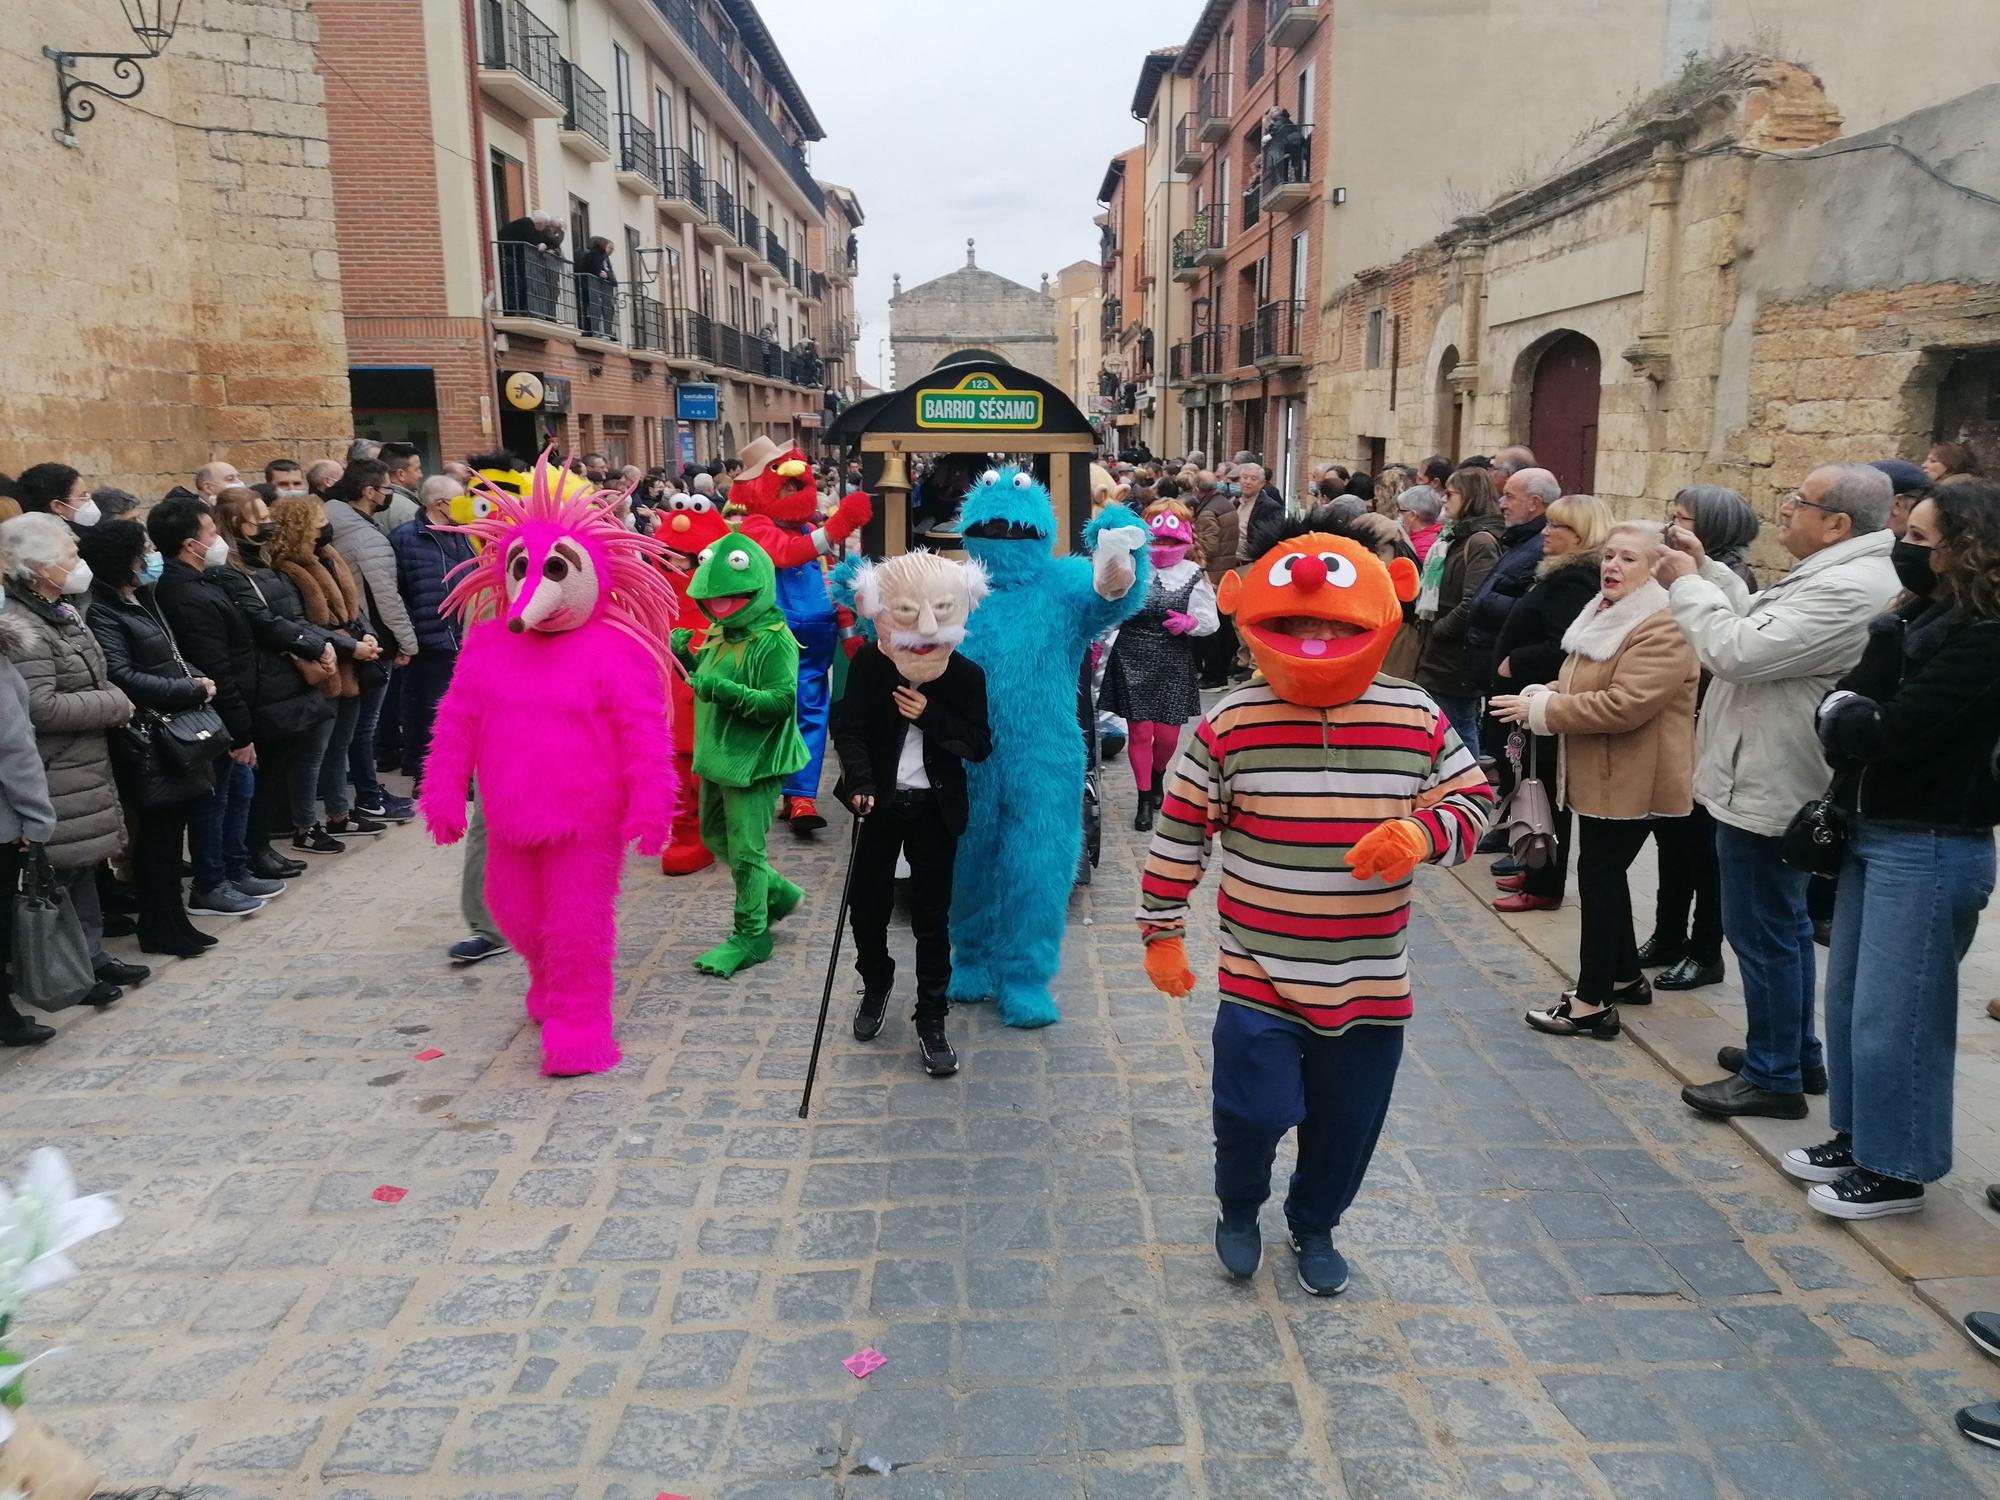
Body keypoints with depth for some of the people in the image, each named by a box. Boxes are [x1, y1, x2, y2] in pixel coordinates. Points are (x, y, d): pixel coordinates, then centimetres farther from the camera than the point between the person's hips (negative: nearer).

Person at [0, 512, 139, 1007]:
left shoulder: (60, 613, 11)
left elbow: (87, 682, 23)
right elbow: (41, 708, -26)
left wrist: (112, 702, 4)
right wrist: (115, 705, -15)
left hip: (82, 764, 10)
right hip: (53, 777, -10)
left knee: (85, 864, 17)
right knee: (62, 872, 0)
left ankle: (92, 956, 27)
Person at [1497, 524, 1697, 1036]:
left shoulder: (1664, 628, -19)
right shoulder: (1604, 613, 14)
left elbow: (1625, 704, -29)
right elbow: (1580, 683, 23)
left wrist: (1541, 710, -22)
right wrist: (1543, 693, 0)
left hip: (1630, 779, -10)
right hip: (1598, 774, 10)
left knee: (1599, 876, -6)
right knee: (1605, 874, 17)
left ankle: (1593, 1002, 3)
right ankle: (1626, 976, 32)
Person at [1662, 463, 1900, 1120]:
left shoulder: (1847, 589, -25)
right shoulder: (1838, 573, 10)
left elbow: (1738, 649, -28)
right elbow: (1761, 622, 19)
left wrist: (1686, 583, -15)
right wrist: (1708, 569, 10)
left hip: (1767, 789, -11)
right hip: (1773, 782, 11)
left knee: (1763, 931, -1)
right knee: (1783, 925, 21)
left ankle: (1773, 1077, 10)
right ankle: (1795, 1049, 35)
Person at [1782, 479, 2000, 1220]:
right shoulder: (1917, 619, 10)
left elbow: (1886, 731, -23)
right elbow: (1846, 704, 7)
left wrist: (1842, 716, -5)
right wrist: (1849, 715, -13)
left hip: (1931, 848, -9)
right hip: (1871, 832, 9)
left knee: (1893, 1013, 1)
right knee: (1848, 997, 17)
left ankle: (1894, 1169, 16)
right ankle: (1857, 1137, 32)